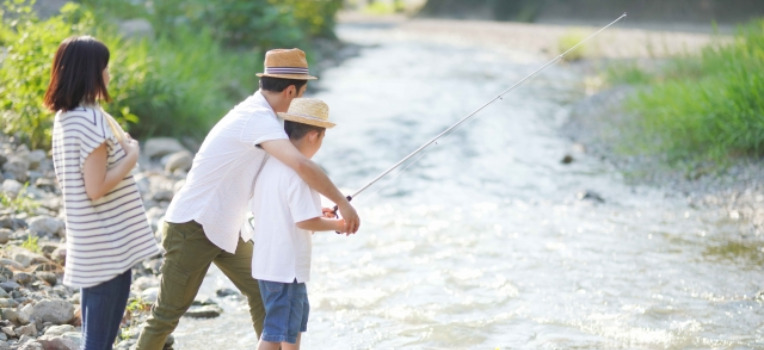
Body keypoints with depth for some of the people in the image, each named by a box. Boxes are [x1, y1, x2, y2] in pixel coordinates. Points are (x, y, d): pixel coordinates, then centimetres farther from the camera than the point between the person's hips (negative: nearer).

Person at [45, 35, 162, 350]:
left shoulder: (64, 117, 10)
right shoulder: (92, 120, -19)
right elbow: (97, 187, -22)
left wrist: (120, 148, 10)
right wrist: (131, 157, -11)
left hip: (91, 242, 9)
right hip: (107, 244, -9)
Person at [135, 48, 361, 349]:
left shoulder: (257, 113, 6)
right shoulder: (258, 118, -24)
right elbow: (301, 165, -39)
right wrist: (342, 202, -30)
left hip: (226, 229, 10)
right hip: (192, 227, -10)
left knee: (262, 293, 9)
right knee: (168, 312, 0)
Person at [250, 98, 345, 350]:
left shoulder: (270, 164, 7)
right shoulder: (297, 171, -19)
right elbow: (306, 222, -23)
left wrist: (318, 216, 16)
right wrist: (337, 224, -4)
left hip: (267, 261, 9)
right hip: (286, 267, -9)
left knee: (294, 322, 24)